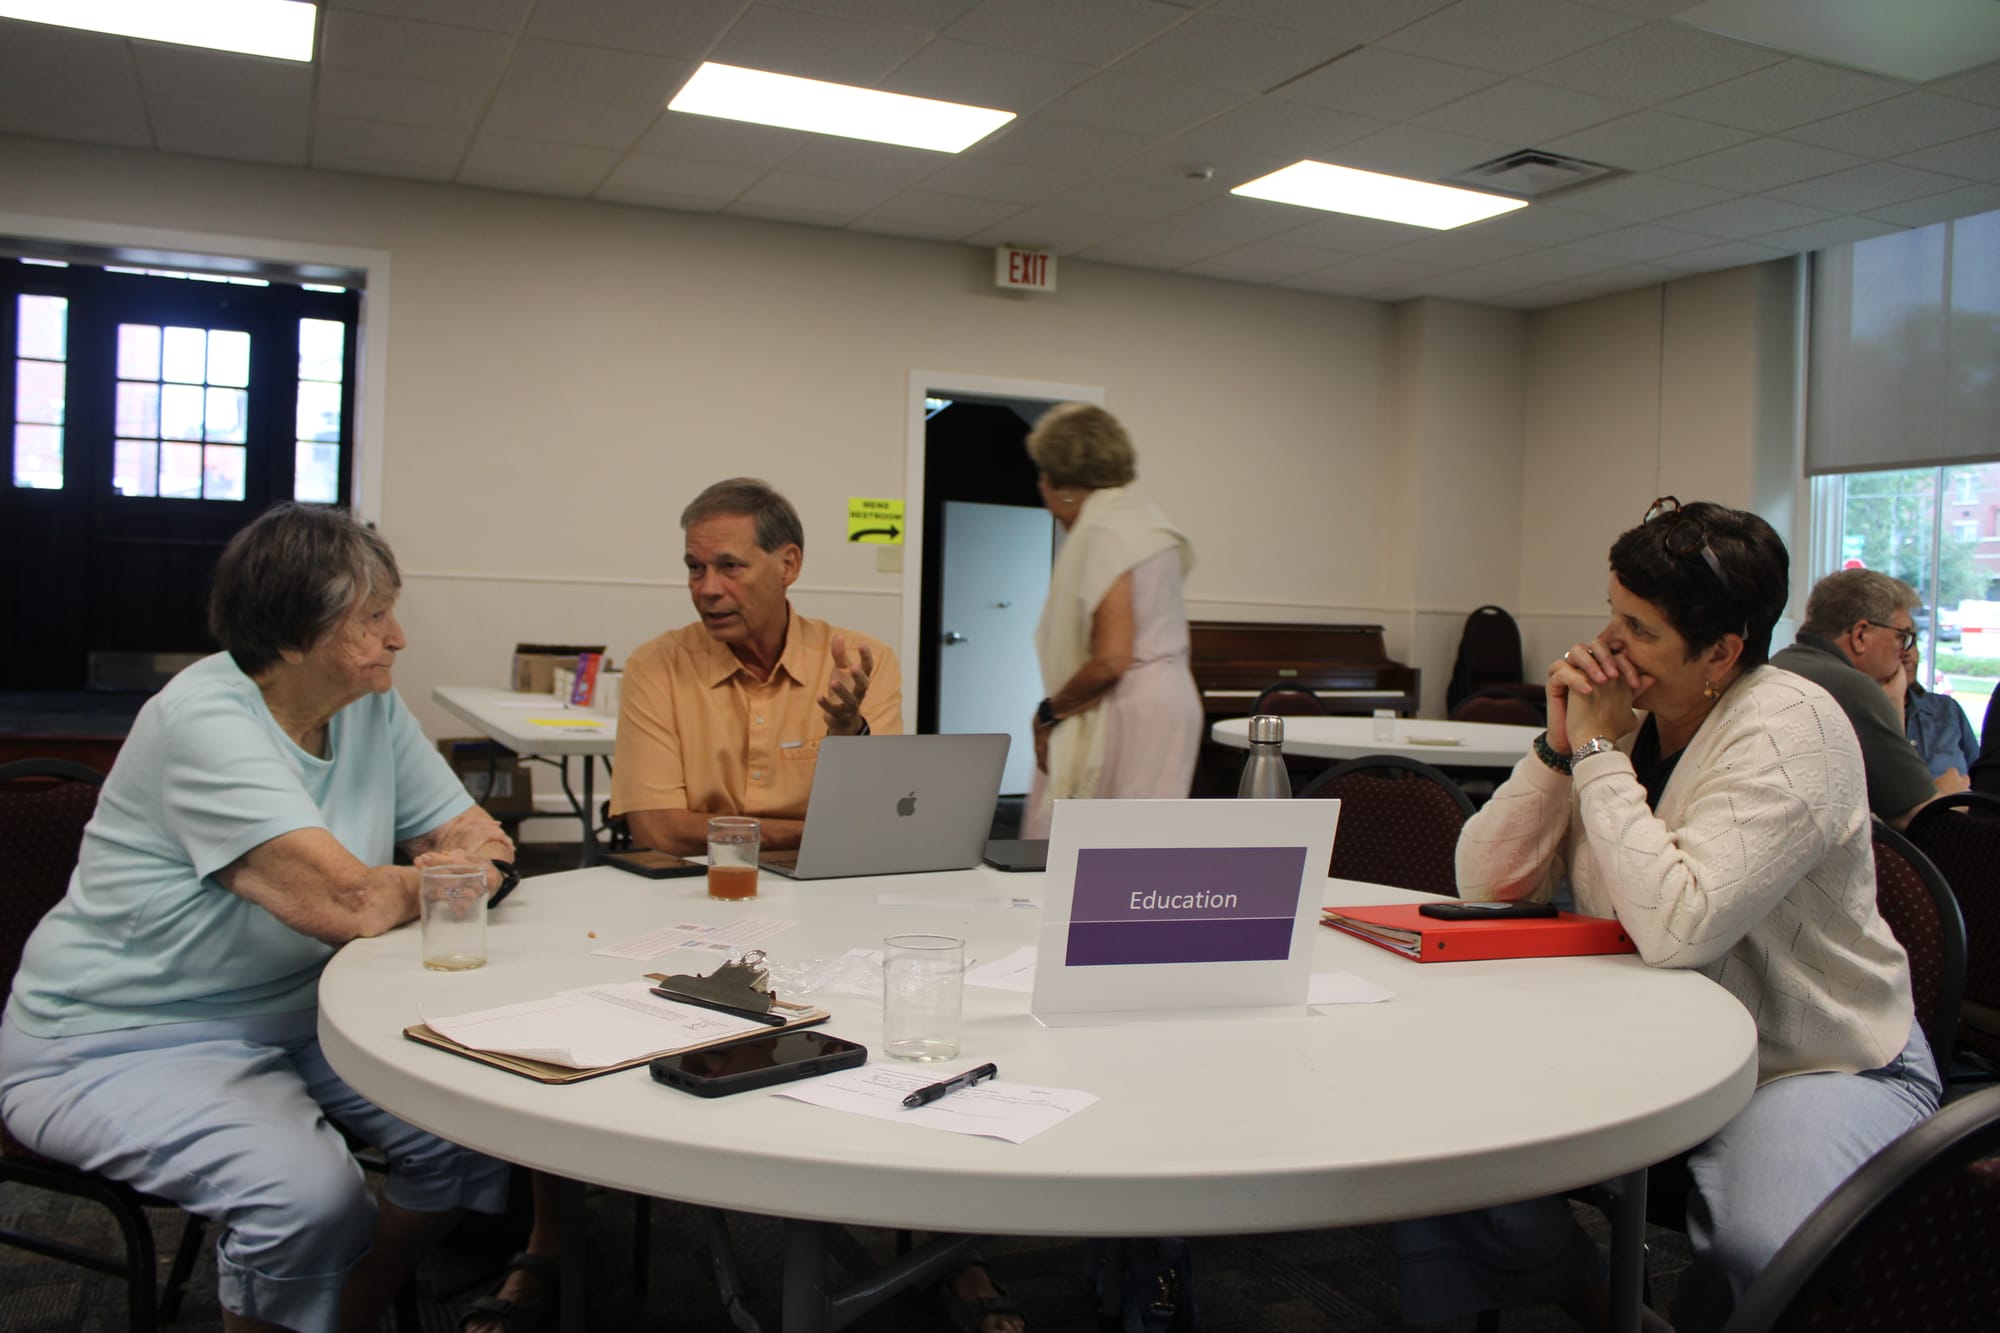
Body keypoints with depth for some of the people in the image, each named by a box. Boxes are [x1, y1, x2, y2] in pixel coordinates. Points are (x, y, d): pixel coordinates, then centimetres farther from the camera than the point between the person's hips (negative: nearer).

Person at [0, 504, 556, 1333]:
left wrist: (439, 872, -20)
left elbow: (485, 842, 3)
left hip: (297, 1012, 7)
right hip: (122, 1041, -7)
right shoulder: (206, 722, -24)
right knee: (310, 1198, -29)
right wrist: (442, 879, -12)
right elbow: (351, 905, -33)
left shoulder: (371, 706, 0)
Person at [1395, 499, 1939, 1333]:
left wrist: (1600, 752, -24)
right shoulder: (1618, 711, -1)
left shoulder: (1789, 730, -19)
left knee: (1760, 1253, -33)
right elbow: (1488, 885, -4)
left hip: (1818, 1068, -5)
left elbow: (1675, 928, -33)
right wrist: (1559, 745, -15)